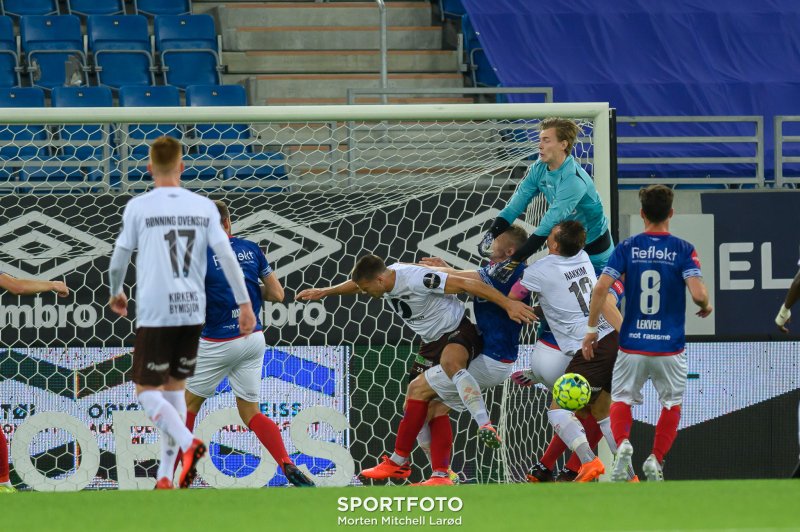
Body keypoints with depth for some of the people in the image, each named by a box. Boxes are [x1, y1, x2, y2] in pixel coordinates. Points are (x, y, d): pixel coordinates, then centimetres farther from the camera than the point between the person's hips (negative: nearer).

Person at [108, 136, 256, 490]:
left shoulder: (138, 207, -3)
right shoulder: (204, 206, 5)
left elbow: (119, 259, 3)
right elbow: (226, 257, -1)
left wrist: (115, 294, 22)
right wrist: (244, 304, 2)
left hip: (155, 314, -4)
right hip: (193, 313, 4)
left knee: (147, 391, 3)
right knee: (174, 388, 15)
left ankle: (188, 443, -24)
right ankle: (165, 477, 13)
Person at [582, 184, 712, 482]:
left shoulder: (627, 248, -2)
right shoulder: (683, 250, -6)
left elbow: (601, 288, -10)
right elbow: (698, 293, -17)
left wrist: (591, 329, 0)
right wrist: (706, 307, 6)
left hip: (632, 343, 1)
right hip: (669, 346, -1)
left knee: (621, 399, 15)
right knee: (672, 403, 20)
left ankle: (622, 444, -13)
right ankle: (656, 458, 4)